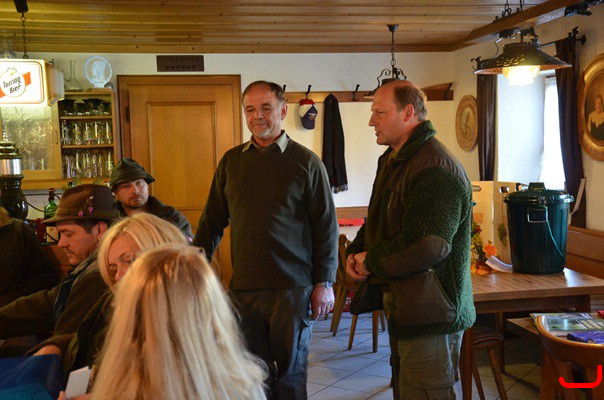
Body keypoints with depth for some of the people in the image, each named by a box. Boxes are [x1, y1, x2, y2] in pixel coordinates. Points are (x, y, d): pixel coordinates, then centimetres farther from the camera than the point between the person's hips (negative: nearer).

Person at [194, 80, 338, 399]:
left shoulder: (306, 162, -1)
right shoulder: (231, 161, 9)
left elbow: (326, 226, 0)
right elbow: (212, 222, 14)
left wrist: (324, 283, -4)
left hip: (293, 289, -3)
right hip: (243, 289, 3)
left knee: (290, 374, 8)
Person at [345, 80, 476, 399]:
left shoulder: (436, 168, -22)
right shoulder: (391, 161, 13)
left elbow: (427, 245, -30)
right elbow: (376, 222, 22)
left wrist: (372, 262, -16)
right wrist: (355, 252, 2)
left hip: (430, 317, -10)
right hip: (401, 311, 10)